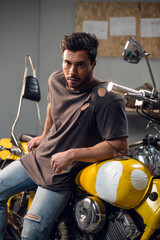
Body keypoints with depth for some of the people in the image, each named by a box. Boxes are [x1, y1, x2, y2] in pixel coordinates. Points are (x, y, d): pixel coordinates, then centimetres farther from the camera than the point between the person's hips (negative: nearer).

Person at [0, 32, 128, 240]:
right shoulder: (56, 80, -2)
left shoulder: (108, 100, -24)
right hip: (38, 157, 7)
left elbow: (120, 146, -27)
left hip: (63, 174, -7)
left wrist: (71, 155, -26)